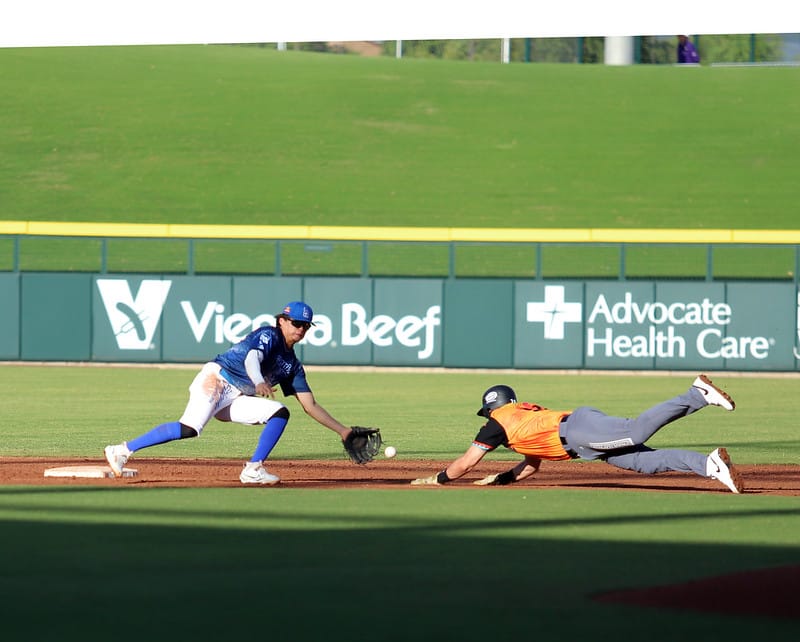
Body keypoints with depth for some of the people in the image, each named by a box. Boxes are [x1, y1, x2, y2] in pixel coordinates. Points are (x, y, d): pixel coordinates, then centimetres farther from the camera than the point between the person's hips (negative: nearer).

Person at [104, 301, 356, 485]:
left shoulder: (293, 366, 17)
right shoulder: (268, 335, -4)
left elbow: (311, 406, 19)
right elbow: (252, 358, -25)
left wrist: (342, 430, 14)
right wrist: (259, 382, -46)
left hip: (235, 399, 8)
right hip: (215, 379, -8)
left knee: (280, 413, -6)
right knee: (189, 428, -28)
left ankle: (253, 470, -9)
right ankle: (122, 451, -25)